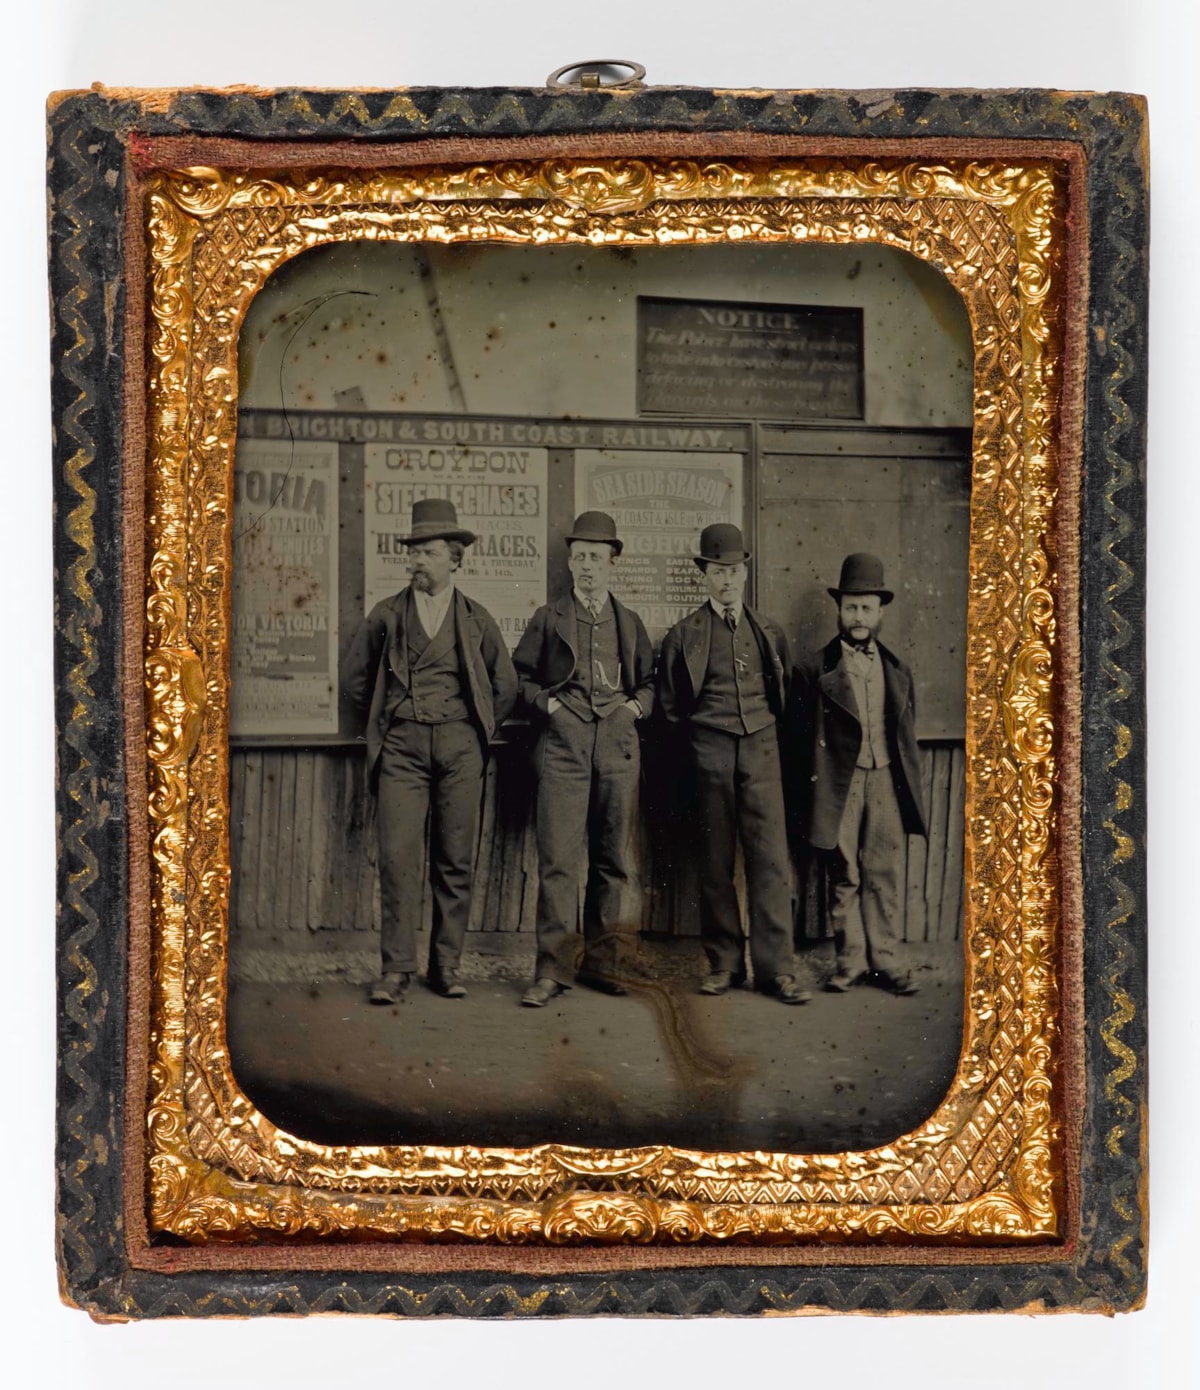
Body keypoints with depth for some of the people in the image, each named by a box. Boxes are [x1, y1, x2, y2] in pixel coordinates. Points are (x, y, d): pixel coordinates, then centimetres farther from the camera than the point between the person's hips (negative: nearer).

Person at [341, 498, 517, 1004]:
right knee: (397, 857, -8)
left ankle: (447, 965, 10)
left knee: (455, 860, 1)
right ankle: (396, 968, -3)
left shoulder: (477, 619, 8)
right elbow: (354, 678, 18)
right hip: (401, 747, 0)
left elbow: (505, 685, 18)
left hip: (459, 747, 1)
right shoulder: (386, 615, 7)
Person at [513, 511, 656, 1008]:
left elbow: (650, 681, 22)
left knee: (614, 860, 5)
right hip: (564, 747, -3)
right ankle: (553, 968, -6)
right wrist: (548, 704, -4)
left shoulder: (630, 623, 17)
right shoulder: (548, 619, 11)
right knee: (557, 859, -9)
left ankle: (601, 961, 15)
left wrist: (635, 705, 3)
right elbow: (522, 678, 12)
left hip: (618, 748, 3)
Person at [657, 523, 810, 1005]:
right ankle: (723, 964, 9)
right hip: (710, 751, -1)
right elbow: (670, 703, 12)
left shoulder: (768, 632, 14)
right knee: (716, 861, 1)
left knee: (770, 857, -5)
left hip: (761, 748, 2)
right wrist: (694, 743, 8)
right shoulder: (685, 634, 6)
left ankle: (776, 968, -4)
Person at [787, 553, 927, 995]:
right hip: (839, 787, -2)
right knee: (844, 877, 3)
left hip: (887, 785, 2)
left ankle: (887, 959, 9)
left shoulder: (897, 671, 13)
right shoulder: (814, 669, 2)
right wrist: (812, 791, -4)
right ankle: (851, 960, 12)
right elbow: (799, 737, 1)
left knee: (885, 874, 2)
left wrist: (911, 788, 9)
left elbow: (907, 734, 15)